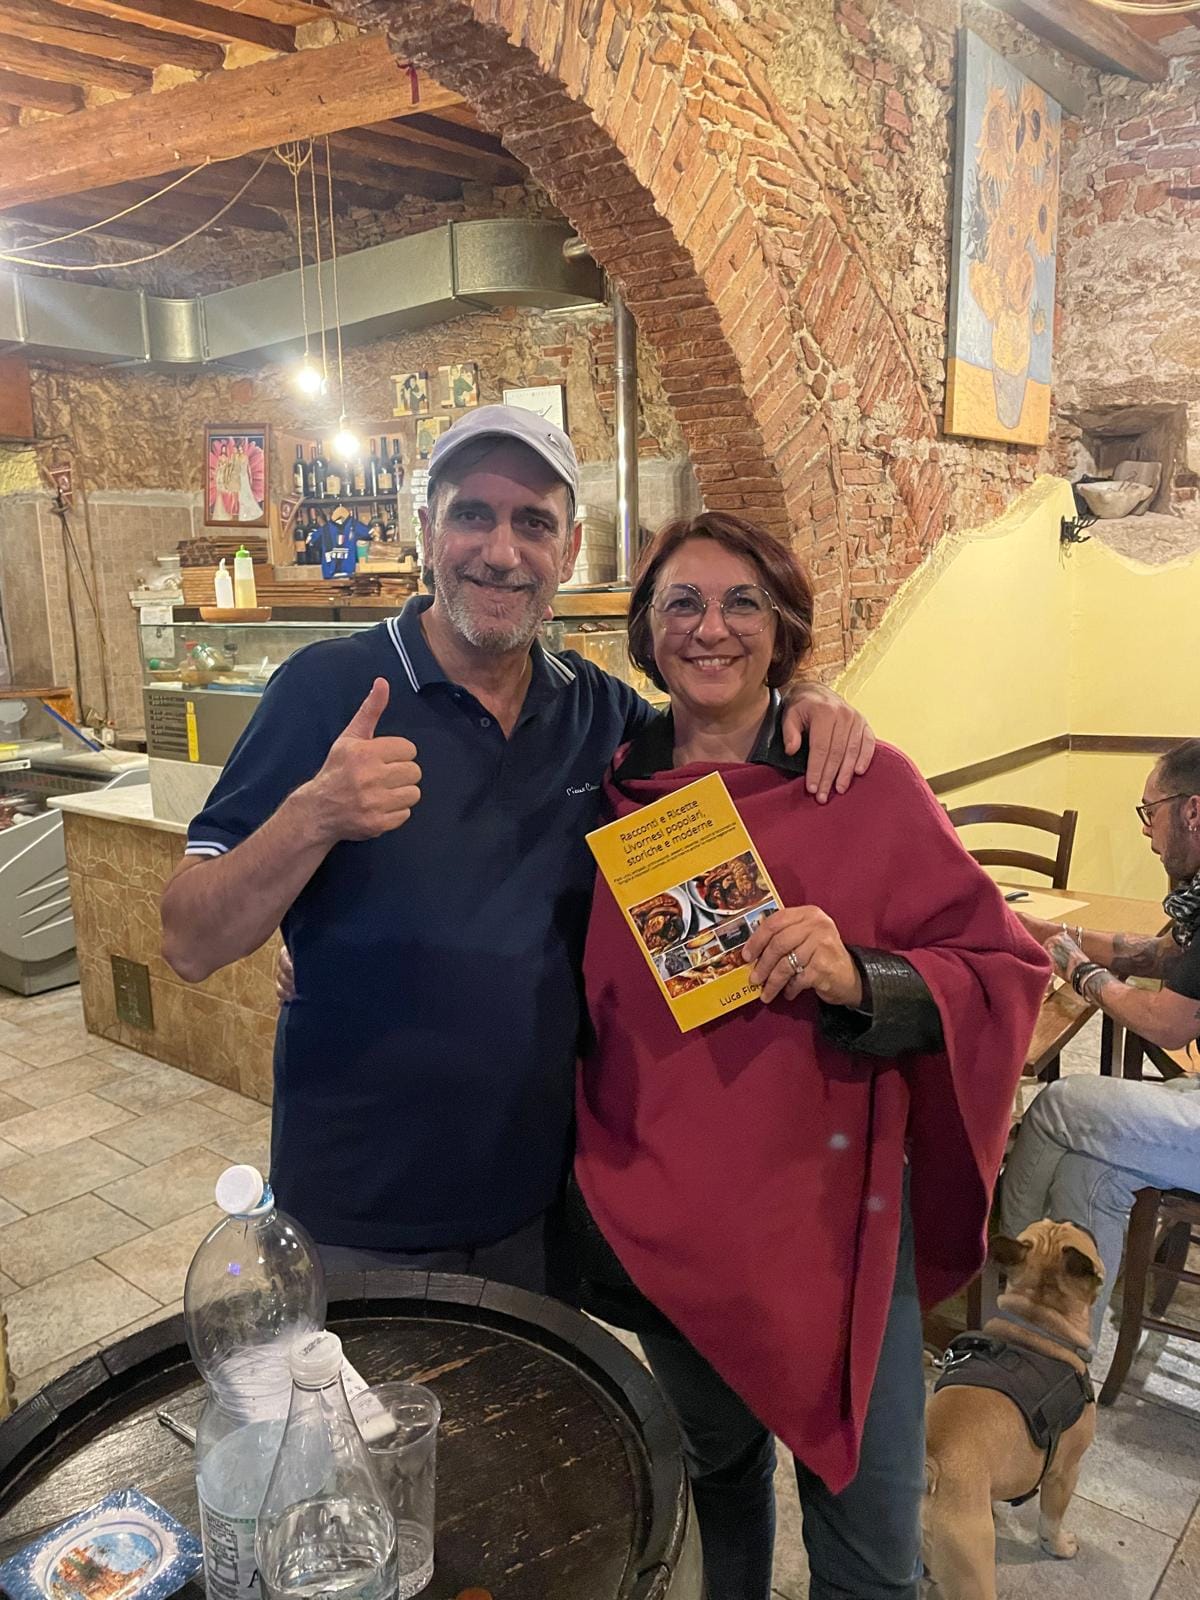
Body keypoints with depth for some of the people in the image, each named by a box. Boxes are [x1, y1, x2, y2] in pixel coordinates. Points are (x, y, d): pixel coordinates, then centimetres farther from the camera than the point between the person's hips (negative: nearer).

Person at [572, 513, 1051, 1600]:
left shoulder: (868, 786, -11)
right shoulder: (613, 793, -2)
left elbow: (1006, 972, -11)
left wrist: (862, 980, -27)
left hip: (828, 1211, -2)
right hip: (661, 1216, 3)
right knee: (717, 1461, 25)